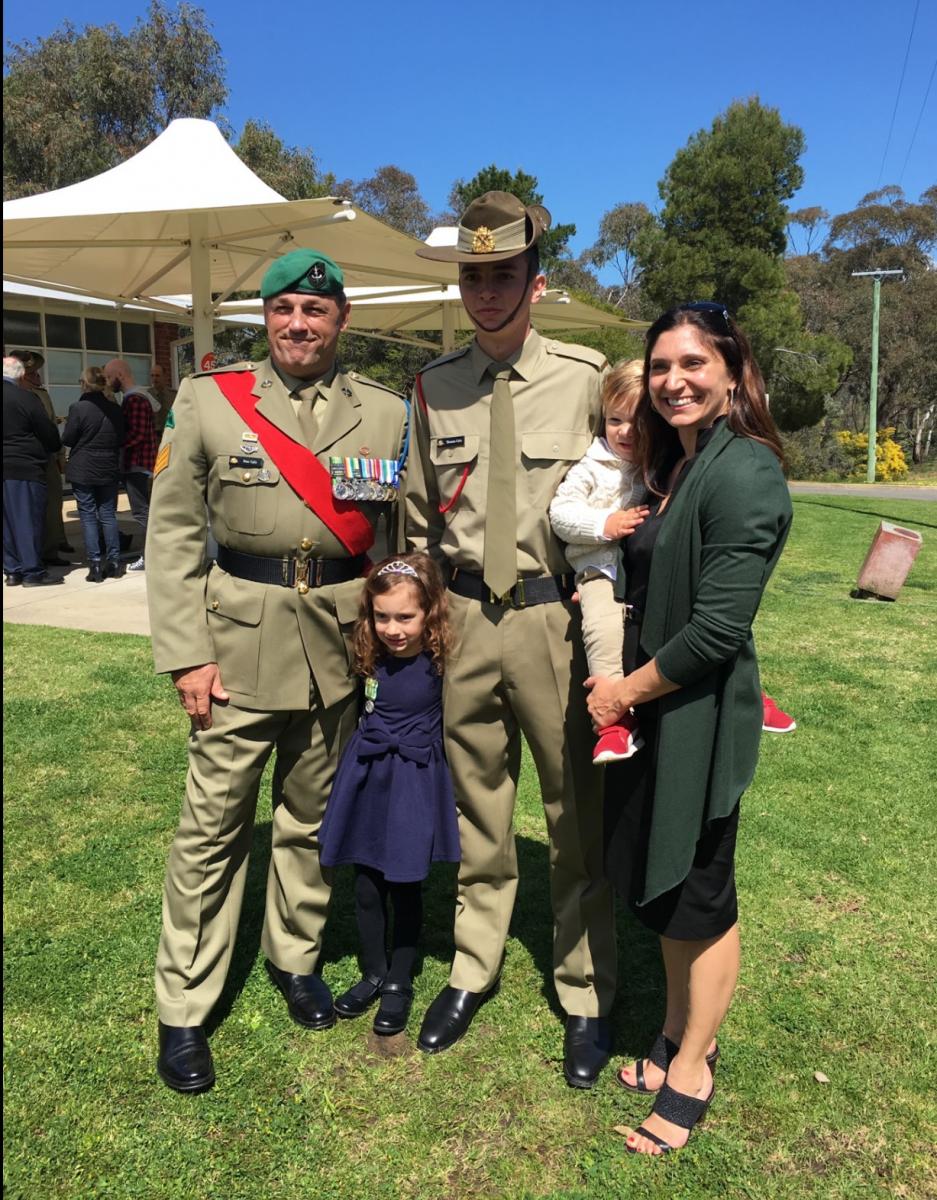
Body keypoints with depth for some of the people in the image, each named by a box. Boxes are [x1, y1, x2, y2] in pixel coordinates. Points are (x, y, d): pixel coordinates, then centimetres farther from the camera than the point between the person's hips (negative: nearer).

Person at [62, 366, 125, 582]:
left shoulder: (78, 408, -13)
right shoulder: (115, 408, 1)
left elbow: (67, 439, -7)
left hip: (83, 471, -4)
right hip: (109, 470, 4)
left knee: (88, 516, 2)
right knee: (108, 514, 11)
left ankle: (95, 565, 1)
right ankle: (113, 561, 10)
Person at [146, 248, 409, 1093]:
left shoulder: (387, 413, 4)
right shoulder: (208, 402, 0)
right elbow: (172, 535, -2)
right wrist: (186, 654, -8)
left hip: (343, 637, 2)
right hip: (240, 636, -1)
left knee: (314, 813, 15)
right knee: (214, 823, 4)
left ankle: (296, 958, 37)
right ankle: (184, 1008, 21)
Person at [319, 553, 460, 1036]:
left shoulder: (442, 661, -15)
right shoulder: (368, 656, -4)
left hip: (416, 784, -3)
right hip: (367, 778, 3)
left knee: (406, 887, 9)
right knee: (366, 886, 12)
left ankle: (400, 983, 30)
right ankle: (373, 973, 34)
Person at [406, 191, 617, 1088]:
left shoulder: (587, 376, -4)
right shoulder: (435, 385, 4)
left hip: (556, 615, -2)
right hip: (465, 614, 3)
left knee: (576, 811, 10)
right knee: (475, 805, 16)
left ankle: (586, 996, 30)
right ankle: (472, 971, 37)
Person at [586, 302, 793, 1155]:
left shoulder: (743, 472, -19)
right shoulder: (678, 467, 10)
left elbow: (718, 628, -23)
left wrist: (626, 691, -13)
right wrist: (621, 684, 2)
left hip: (701, 716, -8)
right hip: (651, 708, 9)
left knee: (699, 892, 9)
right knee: (659, 881, 20)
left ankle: (693, 1070, 30)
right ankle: (681, 1034, 41)